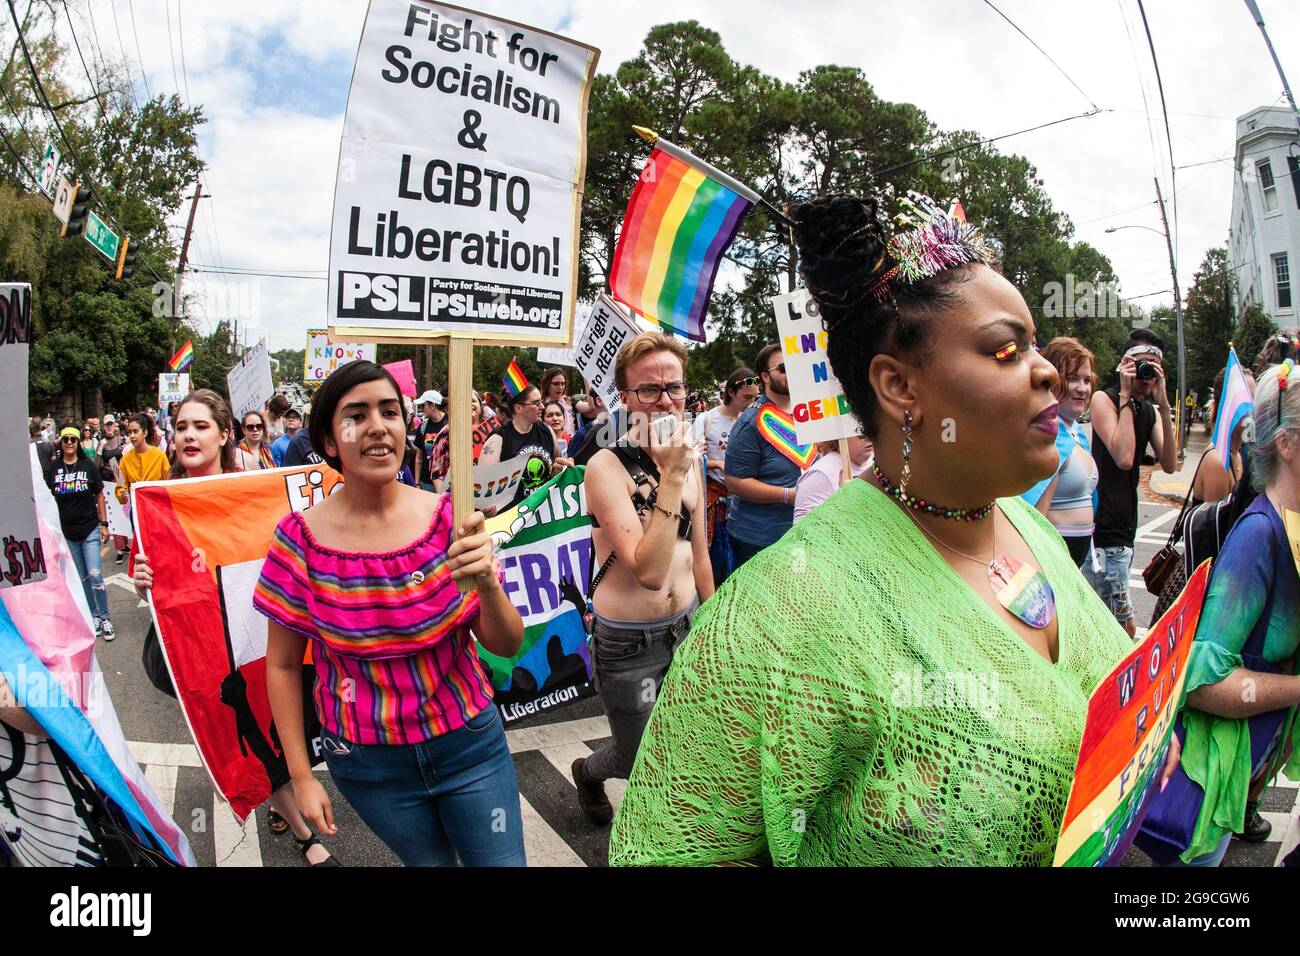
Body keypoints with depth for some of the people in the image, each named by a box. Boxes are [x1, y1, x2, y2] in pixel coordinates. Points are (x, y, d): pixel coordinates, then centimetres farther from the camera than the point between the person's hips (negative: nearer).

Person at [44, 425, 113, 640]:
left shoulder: (88, 465, -2)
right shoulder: (53, 468, 1)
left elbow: (99, 495, 4)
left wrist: (104, 524, 1)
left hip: (90, 529, -2)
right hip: (67, 532, 2)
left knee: (95, 575, -7)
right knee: (82, 578, 10)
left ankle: (105, 618, 5)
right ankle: (94, 616, 22)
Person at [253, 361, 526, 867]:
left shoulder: (446, 516, -12)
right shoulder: (301, 540, -14)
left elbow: (507, 646, -10)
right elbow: (282, 665, -2)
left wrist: (486, 582, -30)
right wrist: (301, 776, 0)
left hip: (470, 742, 1)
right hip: (367, 763, 0)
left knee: (502, 861, 11)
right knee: (431, 861, 19)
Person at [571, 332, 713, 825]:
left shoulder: (690, 459, 1)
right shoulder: (607, 466, -20)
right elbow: (648, 570, -30)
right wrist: (670, 477, -30)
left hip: (687, 629, 6)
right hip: (629, 644, -5)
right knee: (640, 762, 14)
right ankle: (588, 771, 47)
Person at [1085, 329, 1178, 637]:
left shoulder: (1150, 411, 13)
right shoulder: (1104, 399, -9)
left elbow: (1170, 465, -1)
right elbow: (1124, 458, -24)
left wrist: (1163, 403, -7)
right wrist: (1126, 396, -16)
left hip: (1124, 528, 8)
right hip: (1104, 530, -8)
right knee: (1125, 626, -10)